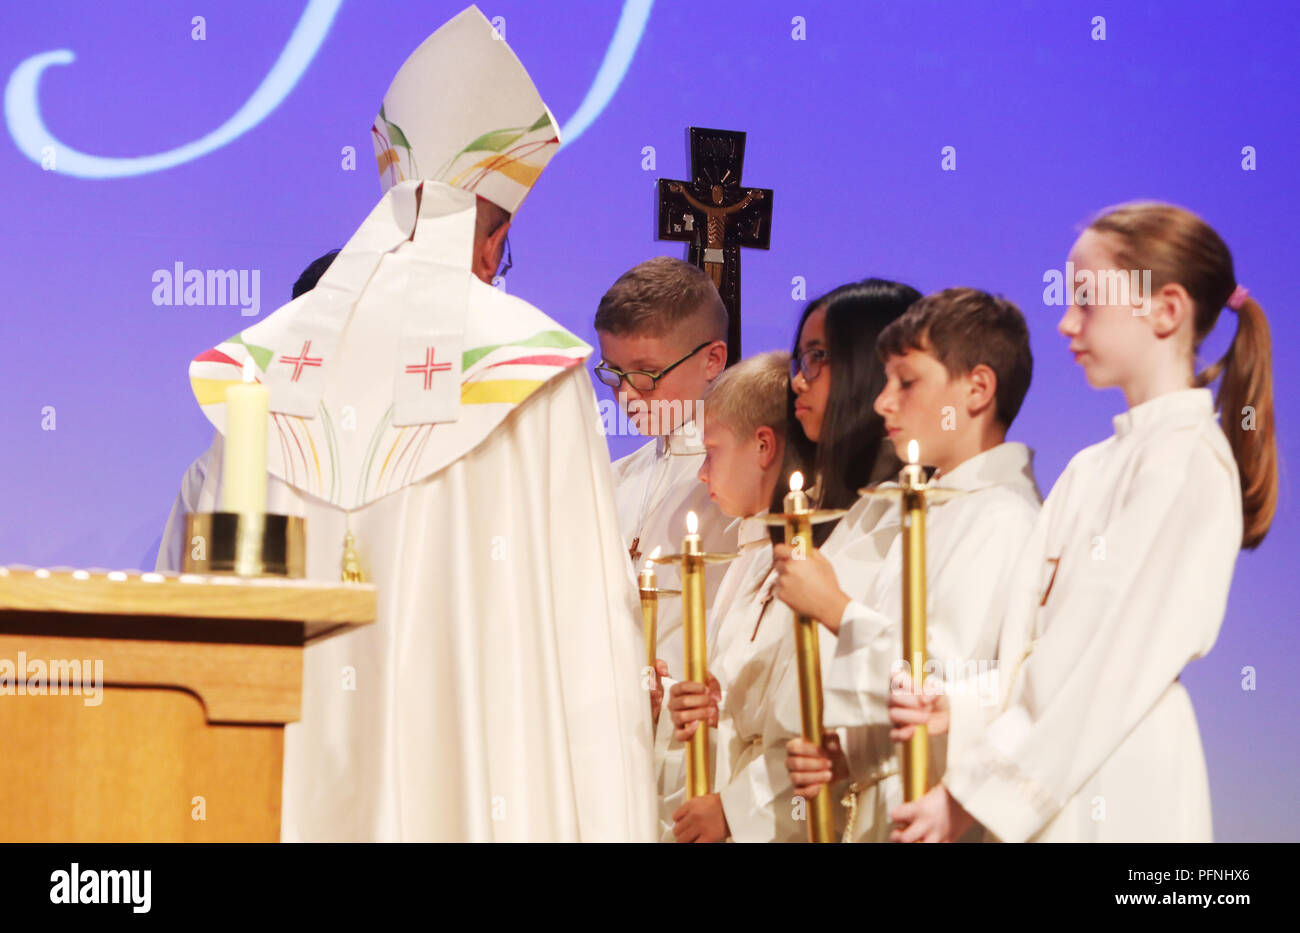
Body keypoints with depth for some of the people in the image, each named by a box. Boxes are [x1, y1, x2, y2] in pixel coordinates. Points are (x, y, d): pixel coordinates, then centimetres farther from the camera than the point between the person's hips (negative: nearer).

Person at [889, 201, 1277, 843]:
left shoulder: (1190, 462, -9)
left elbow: (1129, 660, -15)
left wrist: (978, 796, -14)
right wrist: (961, 716, -7)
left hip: (1120, 782, -7)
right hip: (1046, 780, 7)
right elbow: (1035, 647, 13)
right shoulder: (1088, 469, 16)